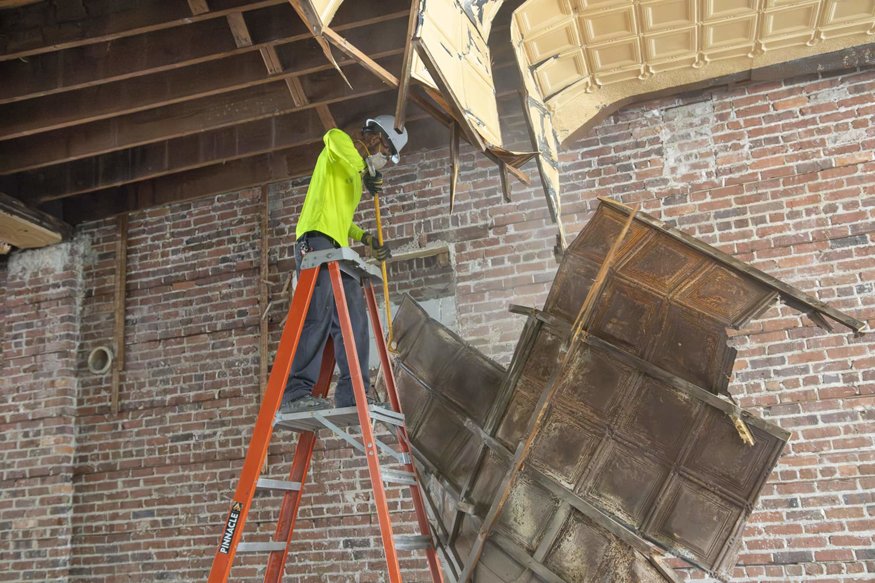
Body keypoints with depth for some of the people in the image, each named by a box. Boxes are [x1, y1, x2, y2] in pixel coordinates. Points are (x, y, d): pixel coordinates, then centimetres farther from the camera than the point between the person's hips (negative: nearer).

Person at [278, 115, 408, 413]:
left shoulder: (354, 171, 33)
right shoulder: (341, 145, 7)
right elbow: (334, 139, -21)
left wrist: (368, 239, 25)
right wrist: (364, 171, -13)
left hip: (336, 249, 10)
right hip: (317, 240, -9)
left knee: (354, 320, 1)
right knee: (317, 316, -20)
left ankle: (353, 395, 0)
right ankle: (296, 393, -22)